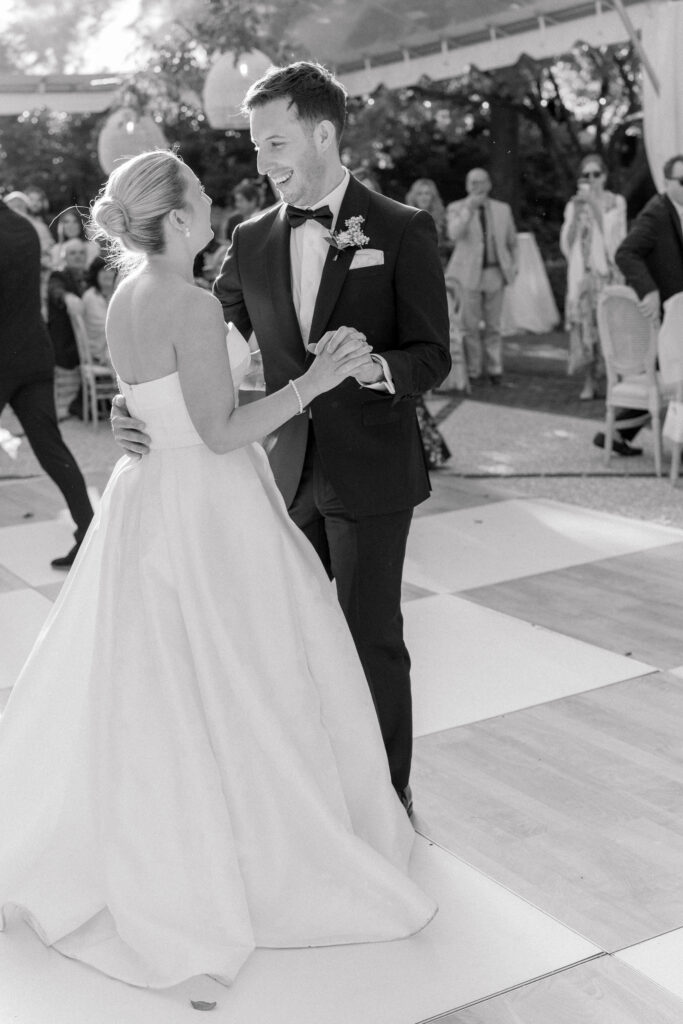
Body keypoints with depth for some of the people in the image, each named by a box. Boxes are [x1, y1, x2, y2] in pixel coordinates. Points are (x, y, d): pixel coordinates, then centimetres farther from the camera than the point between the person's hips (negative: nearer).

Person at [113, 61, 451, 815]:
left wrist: (377, 368, -28)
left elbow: (433, 354, -7)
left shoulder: (402, 231, -7)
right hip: (287, 473, 5)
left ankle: (388, 797, 23)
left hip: (370, 472, -4)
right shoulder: (252, 240, 5)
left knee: (371, 638, 4)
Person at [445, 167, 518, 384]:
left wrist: (513, 267, 8)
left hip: (494, 274, 2)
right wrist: (469, 209, -21)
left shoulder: (502, 209, 12)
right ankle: (472, 371, 6)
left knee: (493, 325, 5)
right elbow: (454, 235, -17)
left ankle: (494, 369, 13)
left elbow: (512, 242, 19)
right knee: (470, 326, -3)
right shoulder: (456, 208, 3)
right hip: (468, 275, -2)